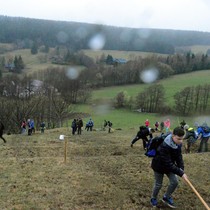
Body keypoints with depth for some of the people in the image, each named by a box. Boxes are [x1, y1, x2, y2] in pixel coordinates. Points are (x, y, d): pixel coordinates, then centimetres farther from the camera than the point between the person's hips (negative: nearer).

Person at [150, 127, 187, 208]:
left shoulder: (178, 144, -15)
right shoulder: (164, 146, -39)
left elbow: (179, 156, -6)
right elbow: (168, 163, -37)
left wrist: (181, 168, -22)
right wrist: (181, 173, -36)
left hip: (169, 166, 6)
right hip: (159, 166, -6)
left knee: (174, 182, 3)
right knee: (158, 184, 6)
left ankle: (166, 197, 28)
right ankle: (153, 199, 35)